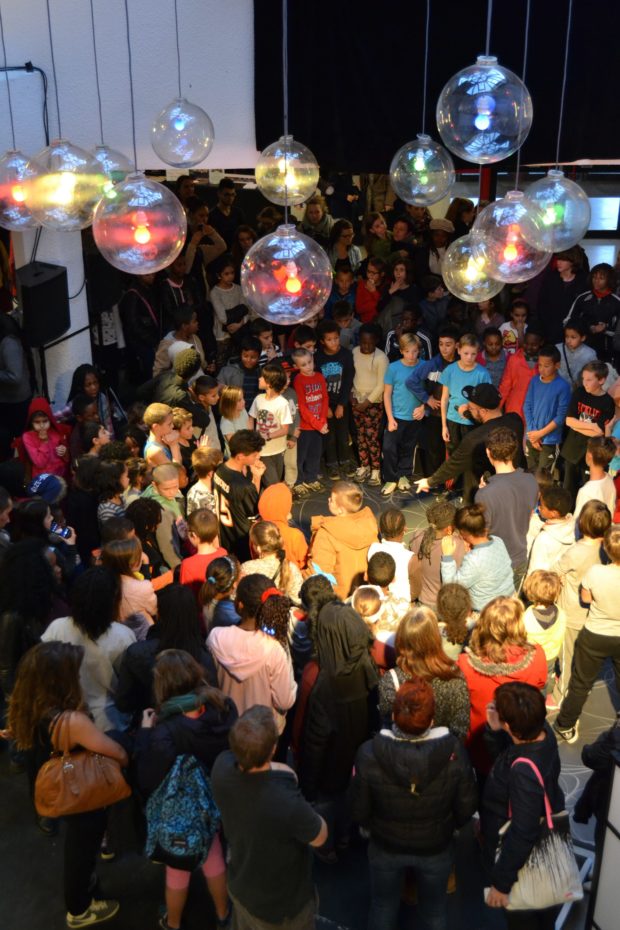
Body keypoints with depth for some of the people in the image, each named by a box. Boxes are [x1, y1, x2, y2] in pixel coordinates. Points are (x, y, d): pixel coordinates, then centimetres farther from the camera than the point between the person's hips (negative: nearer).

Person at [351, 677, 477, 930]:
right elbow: (467, 805, -16)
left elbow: (359, 811, -18)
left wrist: (373, 827, 5)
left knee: (383, 906, 28)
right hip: (436, 847, 1)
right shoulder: (453, 750, -31)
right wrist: (450, 825, 6)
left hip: (385, 846, 0)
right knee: (435, 908, 29)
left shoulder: (369, 754, -33)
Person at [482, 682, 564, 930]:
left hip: (521, 859, -7)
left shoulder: (524, 771, -41)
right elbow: (505, 754, 4)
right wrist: (495, 731, -14)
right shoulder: (542, 730, -18)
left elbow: (523, 834, -31)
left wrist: (502, 883, -19)